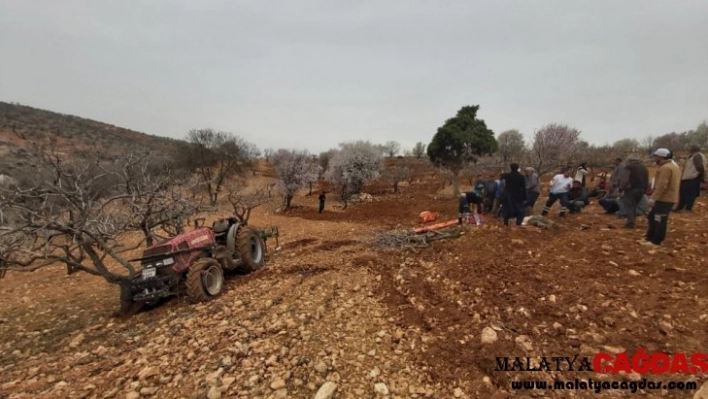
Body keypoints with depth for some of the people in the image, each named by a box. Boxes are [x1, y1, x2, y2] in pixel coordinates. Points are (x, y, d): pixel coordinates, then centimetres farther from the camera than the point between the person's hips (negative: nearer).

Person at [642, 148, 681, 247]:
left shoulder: (665, 168, -18)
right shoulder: (674, 166, 17)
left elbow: (661, 185, -25)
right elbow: (671, 183, 21)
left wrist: (653, 198, -24)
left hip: (664, 199, -11)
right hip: (669, 197, 11)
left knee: (659, 220, -4)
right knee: (652, 216, 16)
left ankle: (655, 241, 2)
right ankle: (651, 237, 21)